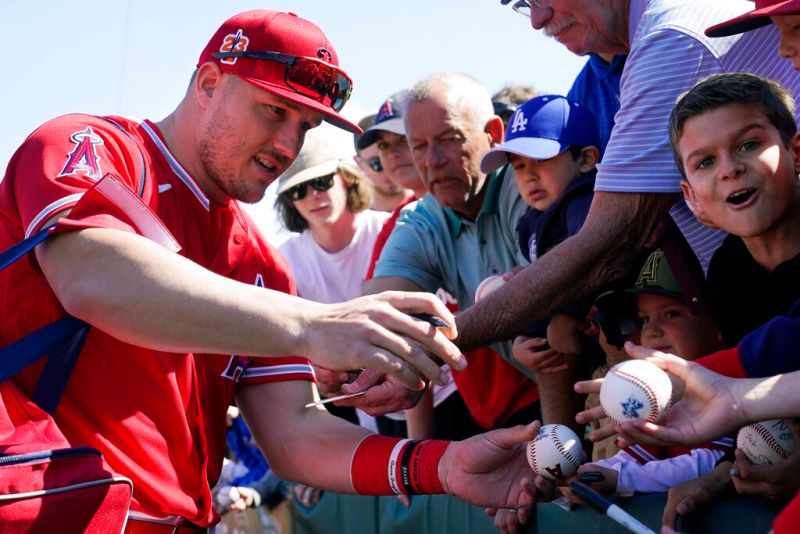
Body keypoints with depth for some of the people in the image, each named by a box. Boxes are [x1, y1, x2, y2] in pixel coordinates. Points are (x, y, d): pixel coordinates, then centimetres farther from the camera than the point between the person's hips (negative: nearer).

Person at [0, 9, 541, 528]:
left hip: (178, 518, 6)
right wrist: (308, 327, -30)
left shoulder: (260, 266, 16)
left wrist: (438, 466, -9)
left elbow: (292, 433, 9)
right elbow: (92, 280, -22)